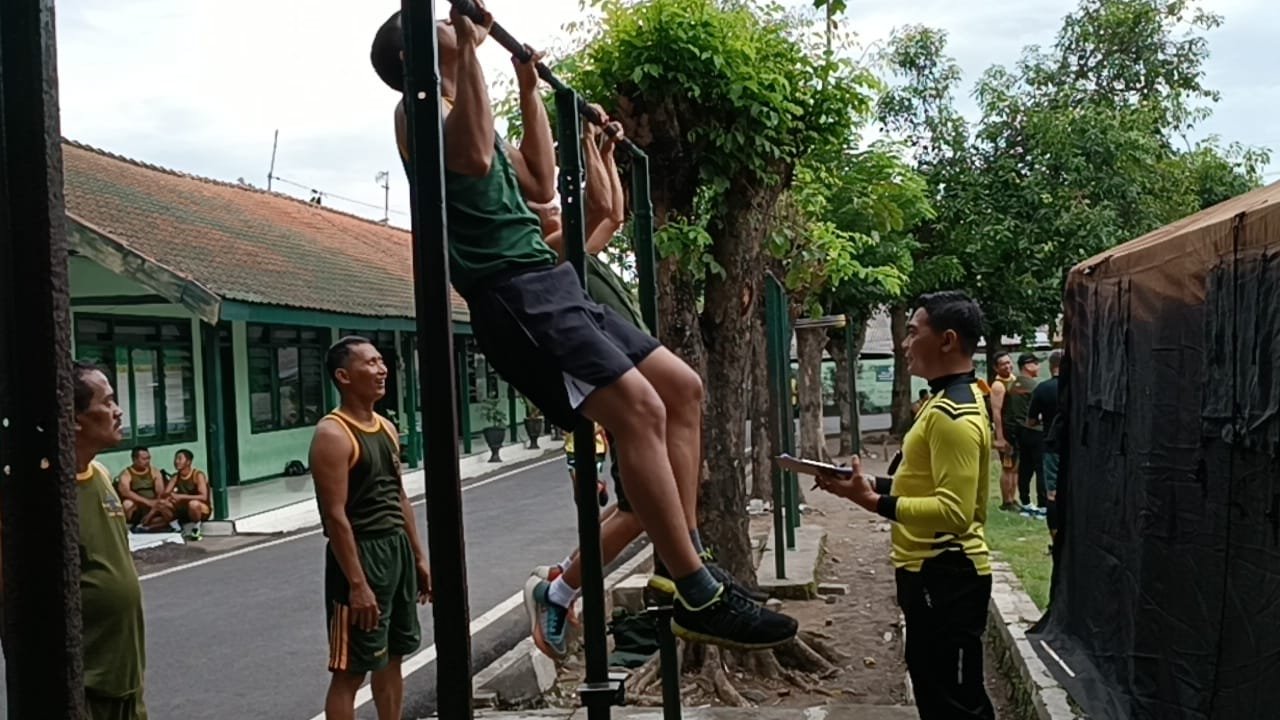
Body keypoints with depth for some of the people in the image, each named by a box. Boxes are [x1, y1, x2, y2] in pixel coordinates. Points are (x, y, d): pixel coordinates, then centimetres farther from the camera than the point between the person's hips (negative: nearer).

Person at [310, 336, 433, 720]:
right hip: (360, 553, -8)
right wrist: (357, 584, -23)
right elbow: (335, 515, -20)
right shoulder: (332, 435, -16)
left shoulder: (386, 428, 11)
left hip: (397, 549, 9)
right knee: (351, 670, -2)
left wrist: (418, 556, 16)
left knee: (392, 657, 17)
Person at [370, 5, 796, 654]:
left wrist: (528, 87, 34)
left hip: (551, 286, 10)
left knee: (682, 387, 7)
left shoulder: (460, 110, 27)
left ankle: (681, 562, 7)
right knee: (639, 410, -23)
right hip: (515, 295, -10)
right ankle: (700, 598, -19)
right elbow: (475, 156, -24)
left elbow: (540, 185, 31)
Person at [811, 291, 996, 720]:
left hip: (945, 577, -11)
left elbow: (955, 511, -28)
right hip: (932, 572, 11)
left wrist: (874, 502, -29)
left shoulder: (954, 415, -21)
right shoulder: (948, 402, 13)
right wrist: (874, 485, 6)